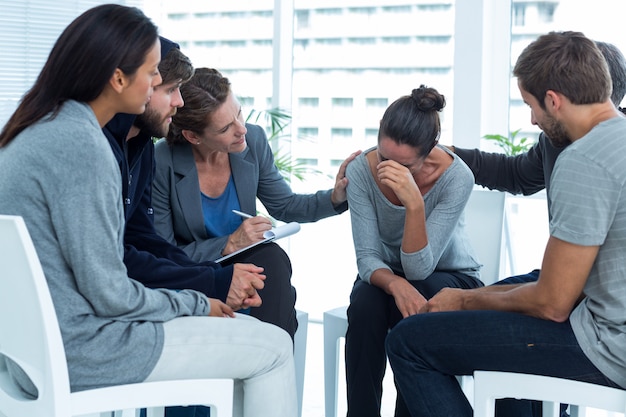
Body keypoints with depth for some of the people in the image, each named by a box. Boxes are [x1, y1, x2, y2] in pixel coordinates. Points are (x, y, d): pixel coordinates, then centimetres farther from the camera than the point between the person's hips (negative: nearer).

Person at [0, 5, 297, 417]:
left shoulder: (39, 128, 7)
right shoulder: (80, 145, -22)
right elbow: (109, 295, -21)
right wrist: (196, 303, -4)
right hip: (75, 352, -9)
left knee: (248, 330, 17)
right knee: (273, 347, -1)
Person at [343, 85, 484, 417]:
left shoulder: (456, 177, -27)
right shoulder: (360, 170, -21)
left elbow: (419, 269, -30)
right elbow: (367, 257, -18)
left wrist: (415, 203, -45)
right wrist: (395, 284, -39)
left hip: (450, 277, -1)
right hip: (386, 275, 2)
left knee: (417, 313, -34)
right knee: (364, 306, -31)